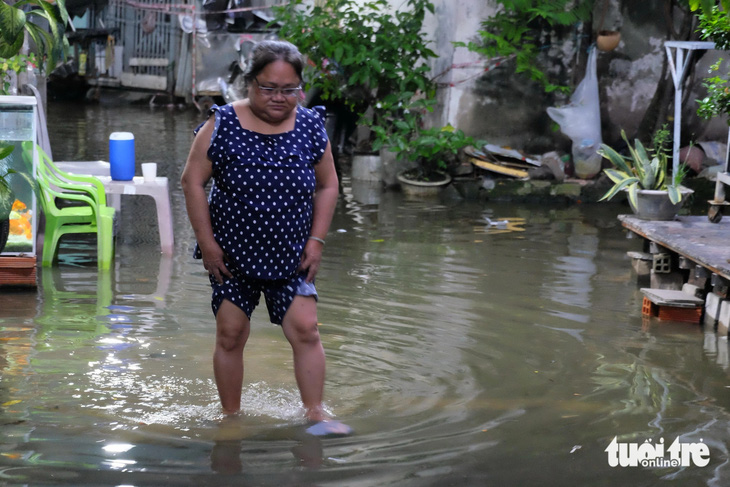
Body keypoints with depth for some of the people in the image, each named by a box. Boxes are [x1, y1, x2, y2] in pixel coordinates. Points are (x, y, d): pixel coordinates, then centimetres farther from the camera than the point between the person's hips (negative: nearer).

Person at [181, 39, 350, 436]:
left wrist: (316, 240, 0)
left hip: (291, 255, 2)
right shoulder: (222, 125, -9)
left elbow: (327, 186, 8)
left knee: (305, 329, -7)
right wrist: (207, 243, -8)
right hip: (232, 253, -1)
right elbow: (193, 182, -6)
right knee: (231, 334, 3)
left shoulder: (311, 127, -1)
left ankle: (315, 414, 1)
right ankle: (230, 417, 16)